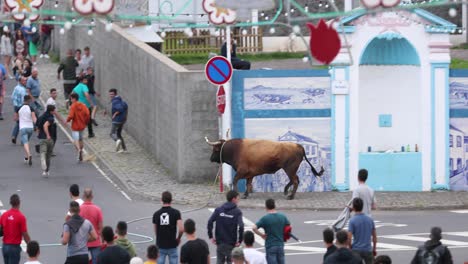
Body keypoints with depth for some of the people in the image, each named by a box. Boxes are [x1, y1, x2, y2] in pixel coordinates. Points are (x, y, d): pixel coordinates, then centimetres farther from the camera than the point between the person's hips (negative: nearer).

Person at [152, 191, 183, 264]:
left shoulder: (156, 214, -2)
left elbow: (156, 231, 4)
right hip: (172, 245, -2)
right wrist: (178, 238, 1)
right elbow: (181, 229, -18)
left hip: (160, 245, 2)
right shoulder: (176, 212, -9)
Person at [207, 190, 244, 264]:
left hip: (220, 242, 3)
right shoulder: (237, 212, -8)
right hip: (231, 244, -3)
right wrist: (239, 241, -12)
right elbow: (241, 226, -21)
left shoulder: (218, 210, 3)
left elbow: (210, 222, -6)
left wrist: (211, 236, 0)